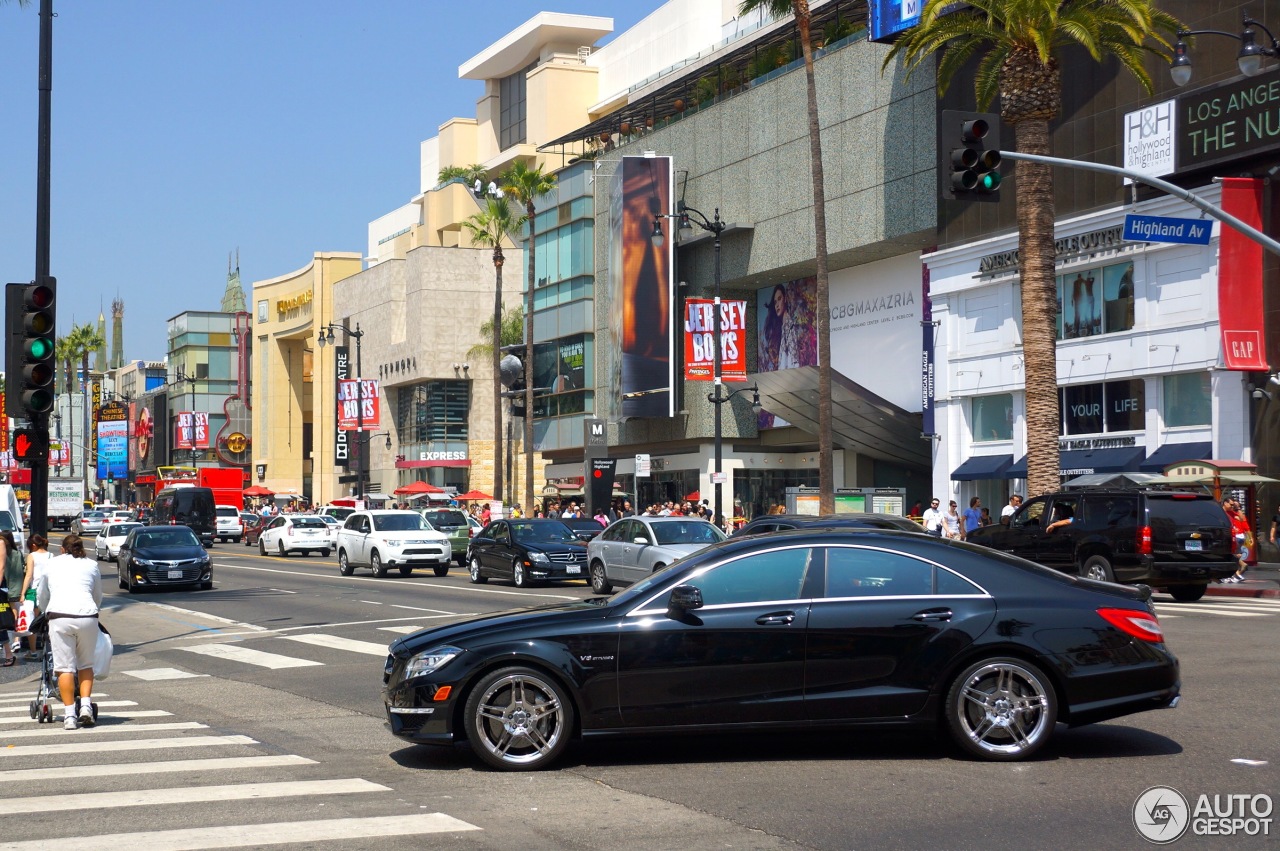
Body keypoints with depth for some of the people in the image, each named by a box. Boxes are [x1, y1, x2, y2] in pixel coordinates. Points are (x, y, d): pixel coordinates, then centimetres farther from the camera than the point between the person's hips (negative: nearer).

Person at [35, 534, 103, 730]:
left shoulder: (52, 563, 20)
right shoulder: (91, 565, 20)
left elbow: (41, 598, 29)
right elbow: (98, 597, 28)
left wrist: (48, 613, 48)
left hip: (60, 616, -1)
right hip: (87, 616, 1)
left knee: (65, 667, 1)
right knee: (86, 665, 16)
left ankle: (69, 716, -3)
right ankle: (85, 705, 1)